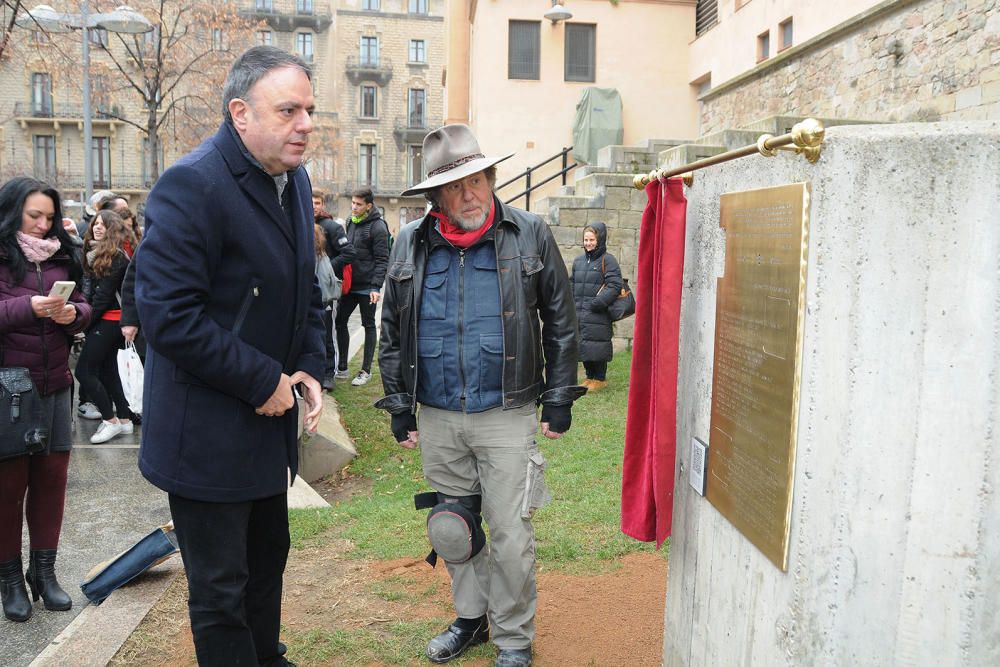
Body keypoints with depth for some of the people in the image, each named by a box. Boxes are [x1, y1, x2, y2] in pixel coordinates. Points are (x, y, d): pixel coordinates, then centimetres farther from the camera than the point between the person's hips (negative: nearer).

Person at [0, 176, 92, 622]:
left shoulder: (61, 257, 10)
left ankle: (44, 570, 22)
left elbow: (83, 308, 10)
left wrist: (73, 313, -11)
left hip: (55, 385, 4)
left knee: (52, 476, 8)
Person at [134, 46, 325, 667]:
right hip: (209, 434, -8)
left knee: (267, 560, 25)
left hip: (270, 422, 8)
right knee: (221, 592, 7)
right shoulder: (191, 185, -21)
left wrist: (310, 367, 0)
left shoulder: (295, 179, 5)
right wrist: (263, 380, -20)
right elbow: (167, 314, -26)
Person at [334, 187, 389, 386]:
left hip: (367, 286, -7)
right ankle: (342, 368, 18)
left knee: (369, 326, 4)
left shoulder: (377, 226, -11)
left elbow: (382, 259, -14)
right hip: (349, 284, 7)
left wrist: (376, 286, -21)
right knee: (340, 321, 7)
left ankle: (366, 371, 12)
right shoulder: (351, 222, 12)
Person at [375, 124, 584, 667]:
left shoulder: (530, 235, -3)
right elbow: (392, 334, 10)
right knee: (452, 529, 16)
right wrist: (400, 408, 8)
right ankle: (471, 617, 40)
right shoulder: (410, 245, 3)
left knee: (510, 536, 3)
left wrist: (558, 399, -1)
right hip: (437, 417, 3)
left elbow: (560, 323, 2)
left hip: (507, 414, -3)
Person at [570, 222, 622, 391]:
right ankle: (590, 377, 25)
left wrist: (597, 303, -18)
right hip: (579, 314, 6)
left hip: (598, 315, -6)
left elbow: (614, 285, -12)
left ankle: (600, 379, 10)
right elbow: (571, 284, 22)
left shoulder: (607, 260, -5)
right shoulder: (578, 261, 15)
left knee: (597, 346, -5)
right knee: (583, 346, 11)